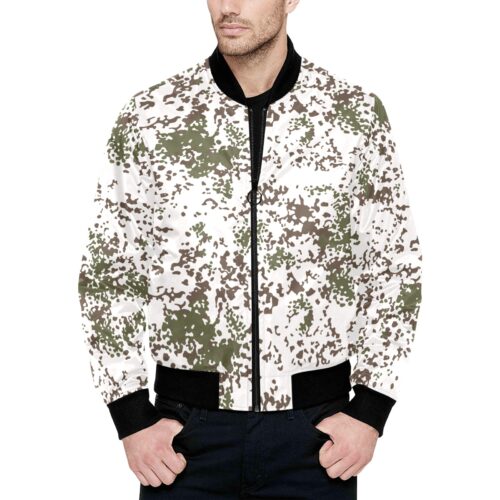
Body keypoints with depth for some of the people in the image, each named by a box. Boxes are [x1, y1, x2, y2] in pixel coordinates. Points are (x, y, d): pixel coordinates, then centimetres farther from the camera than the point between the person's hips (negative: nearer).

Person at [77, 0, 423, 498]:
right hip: (187, 429, 0)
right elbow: (106, 271, 3)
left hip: (314, 431, 0)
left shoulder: (357, 114, -2)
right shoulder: (146, 118, -2)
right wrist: (133, 419, -3)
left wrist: (369, 412, -3)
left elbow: (396, 270, 4)